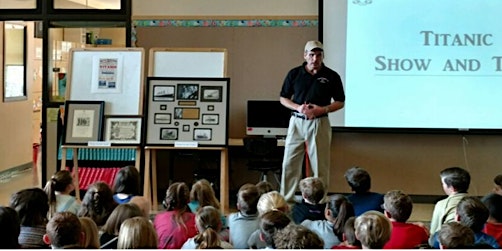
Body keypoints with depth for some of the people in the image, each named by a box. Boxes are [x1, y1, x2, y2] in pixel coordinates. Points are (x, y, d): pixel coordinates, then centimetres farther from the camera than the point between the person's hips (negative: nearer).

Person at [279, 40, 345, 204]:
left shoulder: (332, 76, 1)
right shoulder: (294, 73, 5)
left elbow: (340, 102, 6)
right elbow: (283, 98, 10)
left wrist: (323, 109, -12)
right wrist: (298, 107, -10)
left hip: (319, 123, -2)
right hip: (297, 121, 2)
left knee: (320, 166, 1)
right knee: (289, 164, 2)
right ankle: (286, 200, 12)